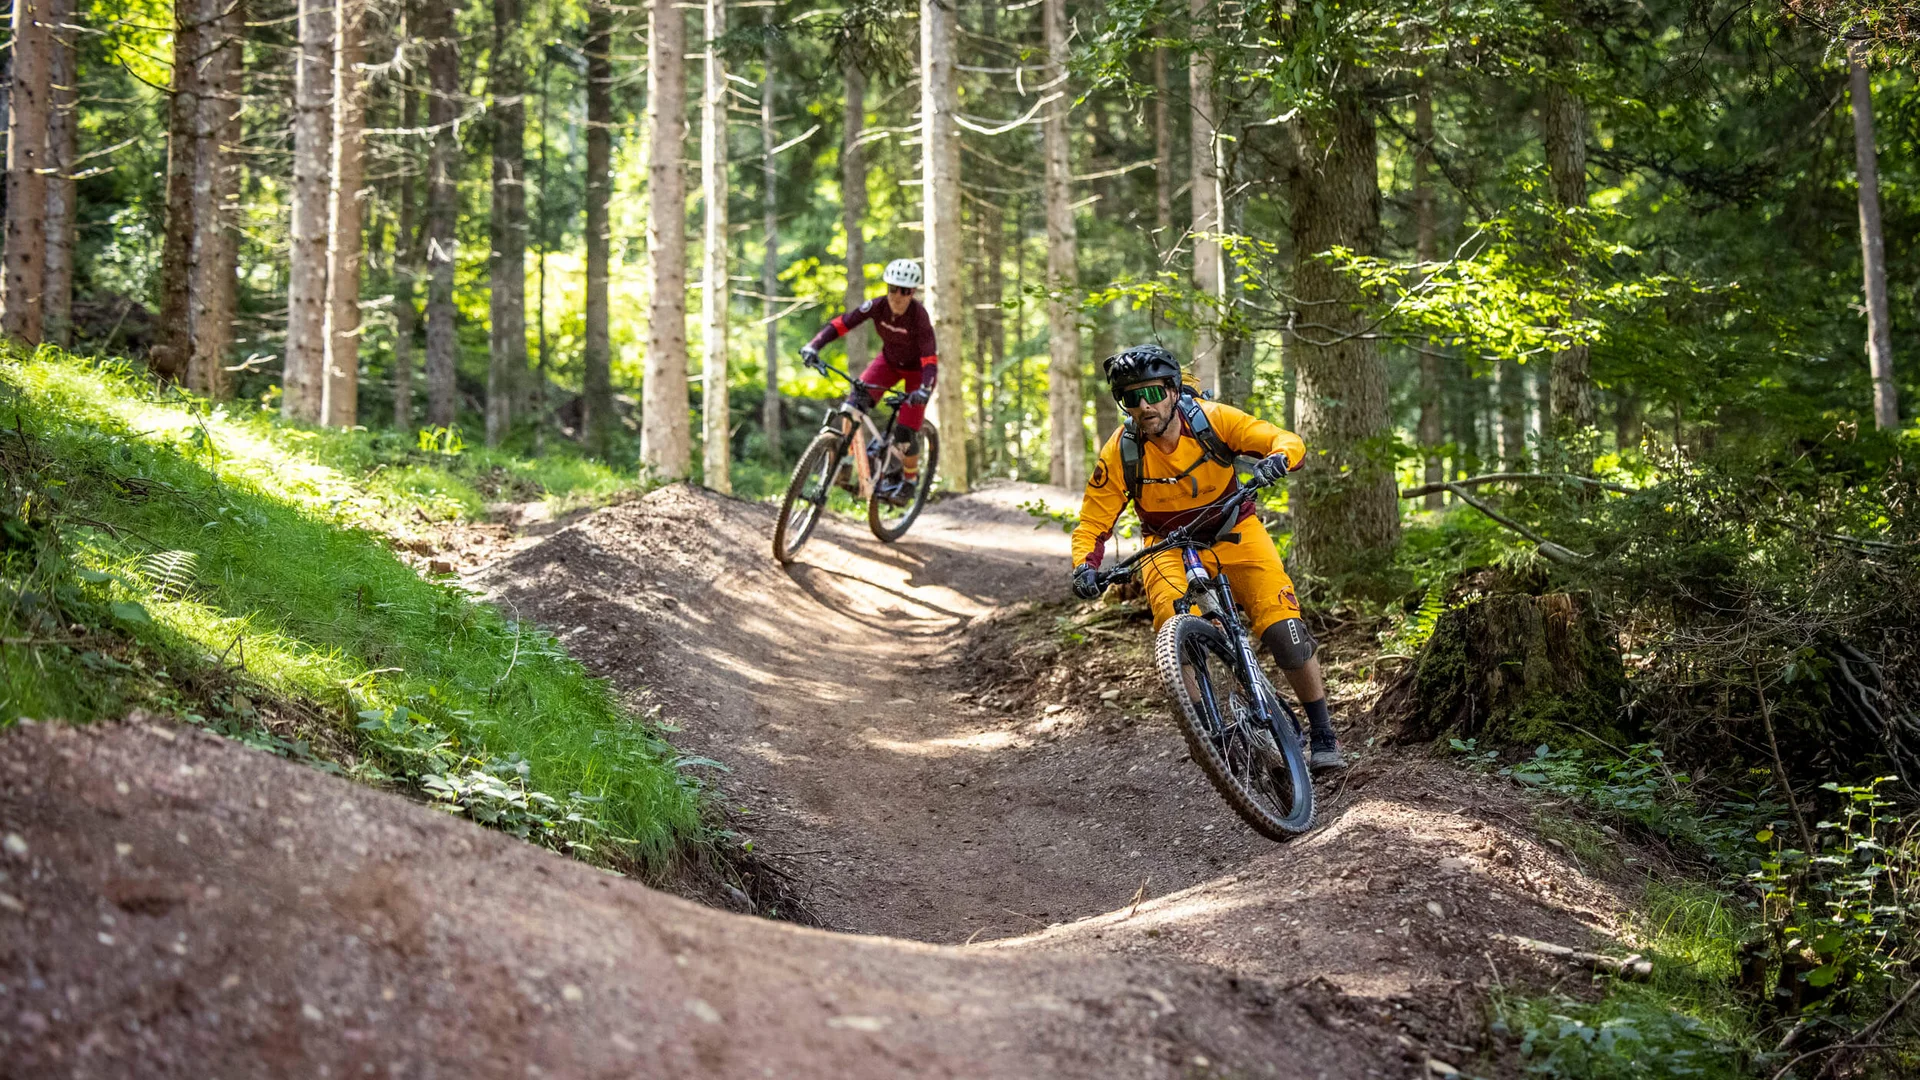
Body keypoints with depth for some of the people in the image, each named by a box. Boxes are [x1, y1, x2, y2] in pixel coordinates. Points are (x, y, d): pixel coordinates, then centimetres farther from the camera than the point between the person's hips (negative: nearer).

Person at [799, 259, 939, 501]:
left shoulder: (918, 316, -32)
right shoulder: (878, 306, -23)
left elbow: (930, 360, -37)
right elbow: (841, 324, -25)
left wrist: (924, 390, -54)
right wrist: (813, 346, -40)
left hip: (917, 369, -4)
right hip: (890, 361, 4)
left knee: (905, 432, -13)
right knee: (856, 398, -23)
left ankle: (910, 479, 16)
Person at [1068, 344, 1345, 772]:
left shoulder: (1210, 419, -20)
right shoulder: (1120, 453, -19)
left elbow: (1289, 441, -20)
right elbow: (1092, 524, -13)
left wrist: (1277, 458, -44)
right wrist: (1084, 566, -33)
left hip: (1233, 532, 0)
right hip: (1169, 547, 0)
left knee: (1285, 632, -15)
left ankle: (1323, 736, 2)